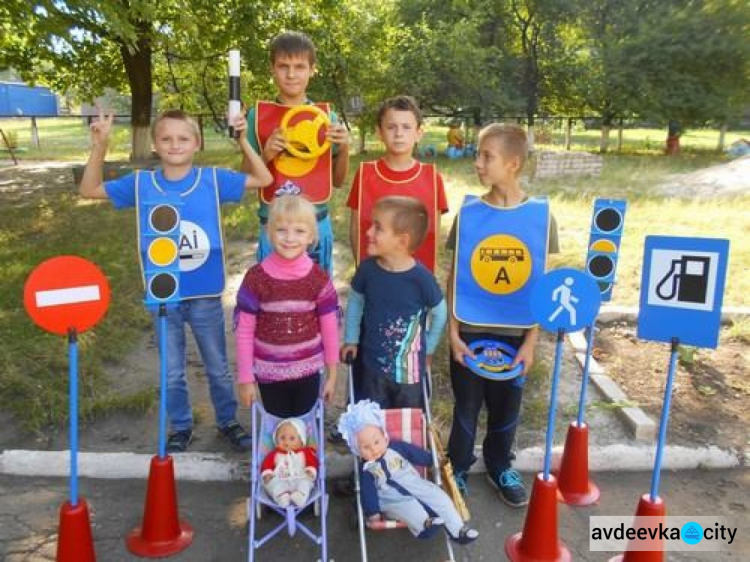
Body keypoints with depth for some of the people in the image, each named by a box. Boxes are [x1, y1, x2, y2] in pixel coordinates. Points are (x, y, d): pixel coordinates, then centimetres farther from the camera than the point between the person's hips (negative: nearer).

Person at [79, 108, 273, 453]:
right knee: (171, 373, 17)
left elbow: (263, 180, -4)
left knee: (217, 368, 17)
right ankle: (181, 428, 38)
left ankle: (228, 421, 38)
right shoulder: (141, 184, -4)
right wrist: (99, 146, -9)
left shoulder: (212, 179, -8)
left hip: (205, 297, -1)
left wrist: (243, 141, -16)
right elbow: (89, 190, 4)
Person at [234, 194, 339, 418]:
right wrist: (245, 378, -5)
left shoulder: (319, 278, -9)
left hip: (308, 371, 1)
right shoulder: (256, 278, -12)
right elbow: (244, 331, -7)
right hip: (268, 372, 0)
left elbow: (329, 327, -2)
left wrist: (332, 374, 2)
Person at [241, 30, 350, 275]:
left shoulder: (326, 115, 3)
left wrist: (344, 148, -9)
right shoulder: (258, 115, -1)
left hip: (317, 225, 2)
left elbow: (337, 181, 8)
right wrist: (266, 156, -15)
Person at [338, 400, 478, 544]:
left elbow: (418, 454, 11)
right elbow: (368, 493, -8)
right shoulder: (366, 470, -6)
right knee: (407, 506, -35)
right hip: (393, 500, -3)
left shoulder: (396, 447, 1)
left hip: (416, 486, 4)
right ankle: (425, 524, -56)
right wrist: (373, 513, -14)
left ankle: (458, 530, -13)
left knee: (439, 496, -12)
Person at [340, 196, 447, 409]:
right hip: (372, 363, 2)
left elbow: (439, 313, -5)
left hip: (409, 368, -2)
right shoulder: (367, 268, -13)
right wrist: (351, 339, 8)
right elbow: (355, 302, 5)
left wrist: (428, 349, 4)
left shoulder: (421, 277, -22)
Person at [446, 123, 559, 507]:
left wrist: (531, 340, -5)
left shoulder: (540, 215, -6)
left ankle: (500, 467, 40)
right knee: (466, 406, 13)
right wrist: (452, 333, -7)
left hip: (515, 334, 1)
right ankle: (457, 469, 34)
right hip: (470, 331, 0)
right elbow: (453, 278, -3)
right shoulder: (469, 213, -6)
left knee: (506, 407, 17)